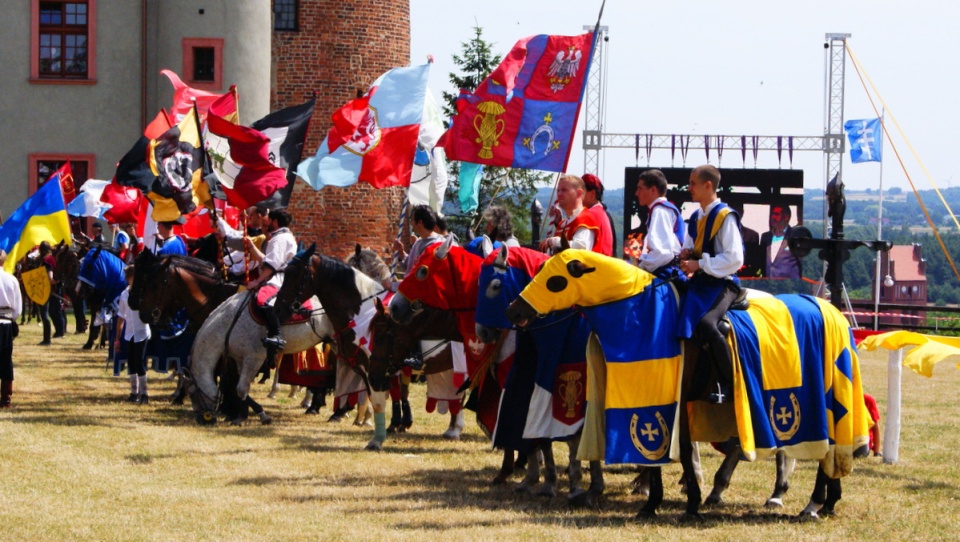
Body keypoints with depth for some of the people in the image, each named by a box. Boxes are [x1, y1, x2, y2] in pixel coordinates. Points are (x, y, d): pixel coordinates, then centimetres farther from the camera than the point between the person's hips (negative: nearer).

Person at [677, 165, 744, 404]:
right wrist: (685, 255, 3)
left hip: (722, 283, -9)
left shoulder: (725, 217, -9)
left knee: (706, 323, -33)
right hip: (699, 283, 9)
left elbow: (734, 258, -16)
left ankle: (728, 384, -17)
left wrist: (700, 264, -18)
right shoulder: (695, 218, 16)